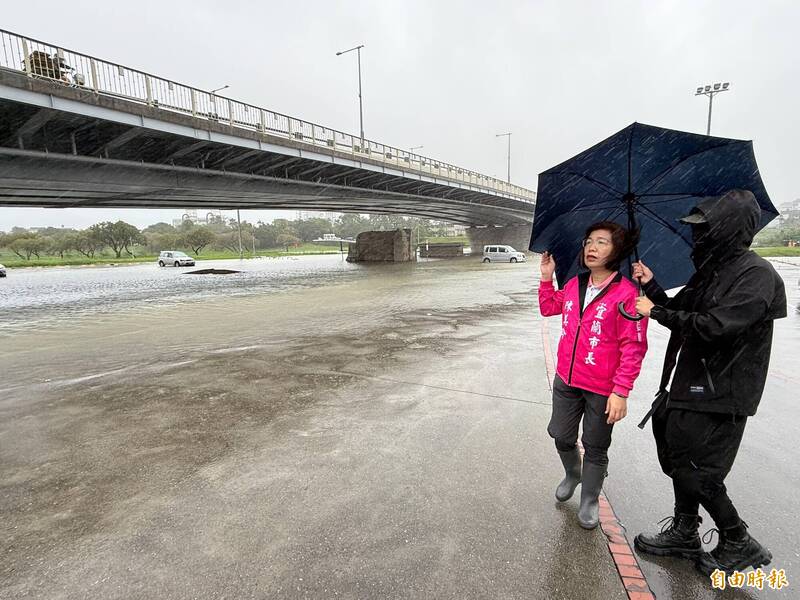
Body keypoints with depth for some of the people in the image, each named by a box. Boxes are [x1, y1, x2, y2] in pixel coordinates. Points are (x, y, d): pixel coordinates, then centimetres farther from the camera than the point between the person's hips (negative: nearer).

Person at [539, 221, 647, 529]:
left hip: (602, 389, -5)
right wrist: (547, 277, 10)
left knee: (595, 448, 13)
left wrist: (621, 391, -18)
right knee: (561, 435, 20)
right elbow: (549, 307, 21)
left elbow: (633, 348, -16)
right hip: (566, 380, 6)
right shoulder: (574, 285, 2)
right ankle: (572, 474, 50)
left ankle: (589, 500, 36)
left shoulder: (626, 293, -16)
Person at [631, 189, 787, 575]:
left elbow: (712, 327, -27)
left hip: (720, 396, -9)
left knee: (696, 473, 1)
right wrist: (651, 285, 3)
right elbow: (680, 312, 16)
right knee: (678, 461, 17)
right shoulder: (711, 271, 11)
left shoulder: (756, 275, -17)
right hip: (692, 385, 9)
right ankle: (684, 534, 35)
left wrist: (657, 311, -17)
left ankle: (739, 544, 25)